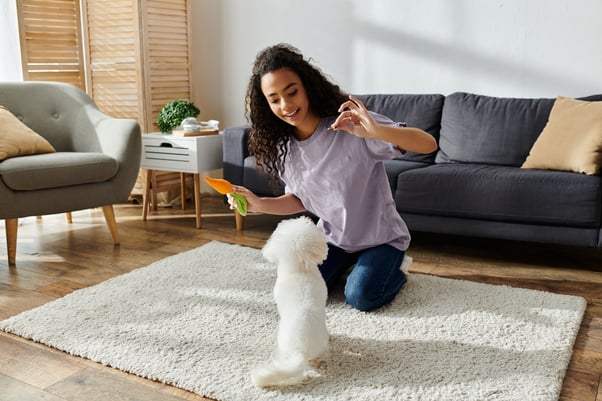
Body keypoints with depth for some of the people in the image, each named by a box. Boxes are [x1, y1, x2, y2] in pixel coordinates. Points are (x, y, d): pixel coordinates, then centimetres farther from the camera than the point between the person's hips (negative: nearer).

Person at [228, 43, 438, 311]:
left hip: (380, 236, -5)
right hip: (332, 236, 5)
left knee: (360, 298, -20)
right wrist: (260, 204, -14)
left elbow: (428, 145, -33)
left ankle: (394, 269, 13)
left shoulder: (351, 126, -27)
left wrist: (377, 131, -52)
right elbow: (300, 199, 4)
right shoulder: (283, 147, -8)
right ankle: (346, 263, 22)